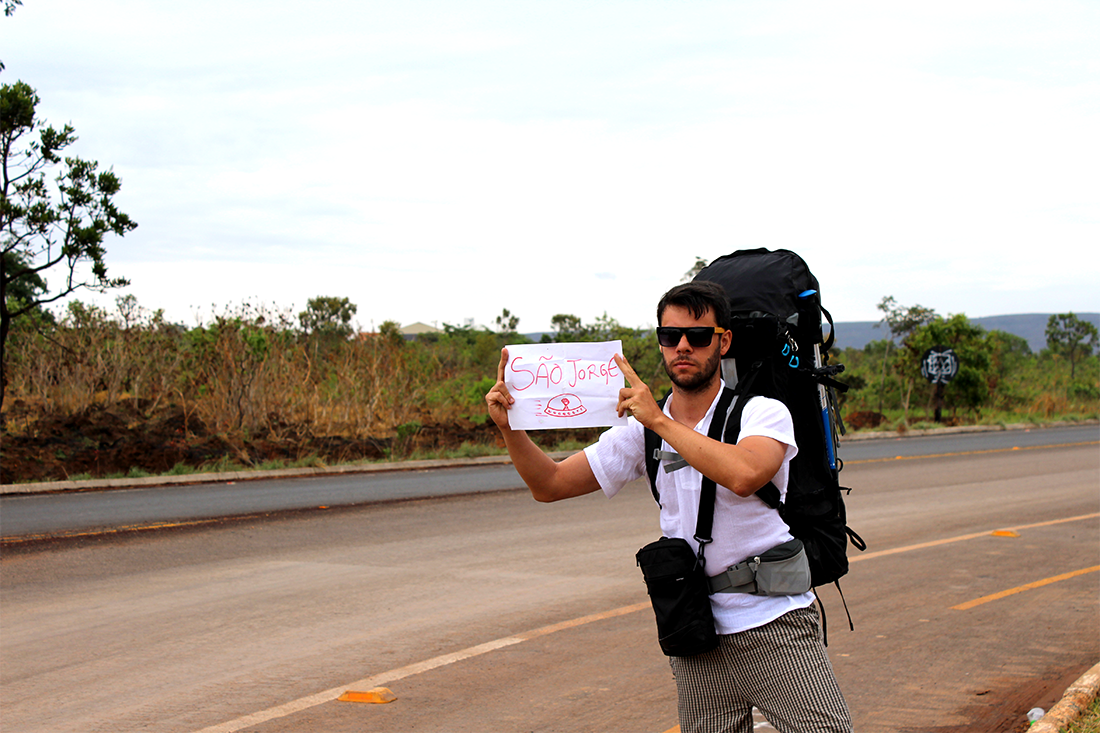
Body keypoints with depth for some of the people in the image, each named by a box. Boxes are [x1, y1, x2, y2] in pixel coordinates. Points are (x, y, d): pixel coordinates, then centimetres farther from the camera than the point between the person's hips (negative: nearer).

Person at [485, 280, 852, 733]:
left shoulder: (762, 412, -6)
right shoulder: (642, 431, 7)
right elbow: (550, 485, 9)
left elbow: (743, 475, -29)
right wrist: (510, 427, -8)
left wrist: (659, 420, -22)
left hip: (775, 624, -4)